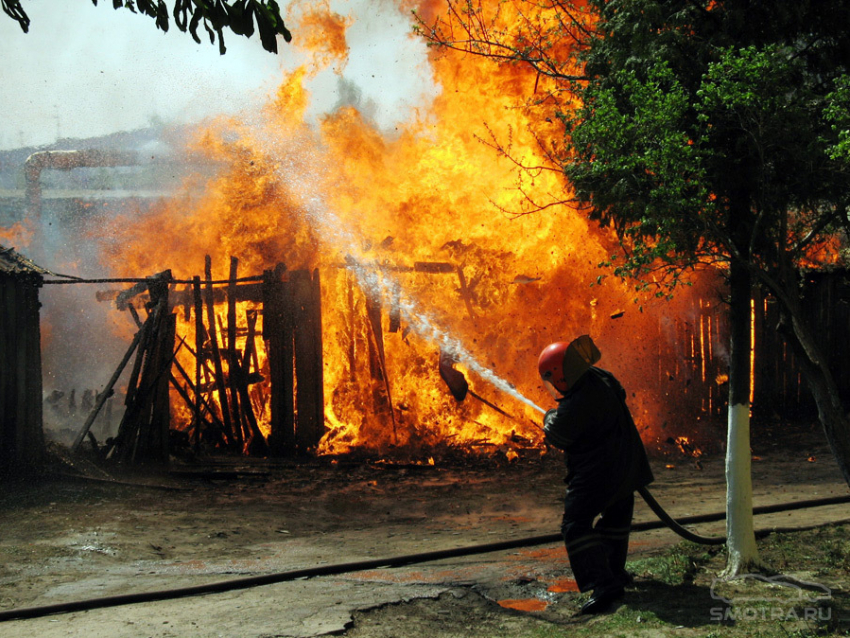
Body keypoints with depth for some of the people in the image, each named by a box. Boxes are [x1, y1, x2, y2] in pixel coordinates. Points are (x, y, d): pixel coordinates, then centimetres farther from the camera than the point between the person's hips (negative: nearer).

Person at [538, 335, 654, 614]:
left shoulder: (575, 407, -27)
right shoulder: (601, 377, 0)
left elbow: (557, 437, -10)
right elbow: (620, 395, 24)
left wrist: (549, 418, 13)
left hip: (596, 472, -10)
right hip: (625, 465, 10)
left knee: (576, 524, -11)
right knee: (615, 518, 24)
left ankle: (602, 583, -21)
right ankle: (615, 571, 40)